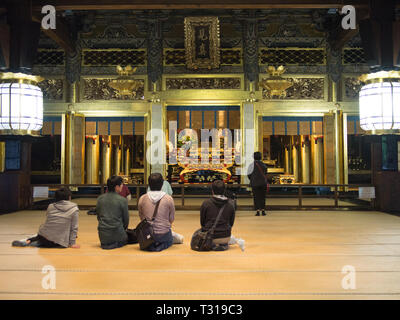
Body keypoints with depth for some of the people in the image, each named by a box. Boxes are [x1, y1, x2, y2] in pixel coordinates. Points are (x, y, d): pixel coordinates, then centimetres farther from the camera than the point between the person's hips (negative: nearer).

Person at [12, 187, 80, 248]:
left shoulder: (50, 206, 9)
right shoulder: (74, 209, -3)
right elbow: (74, 228, -2)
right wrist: (72, 243, 4)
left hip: (44, 237, 6)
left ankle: (29, 240, 8)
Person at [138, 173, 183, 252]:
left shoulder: (142, 199, -5)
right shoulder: (168, 198, -9)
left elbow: (141, 218, 6)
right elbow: (171, 219, 0)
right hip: (164, 235, -3)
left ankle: (151, 243, 10)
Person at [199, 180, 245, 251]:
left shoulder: (206, 203, -8)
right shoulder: (231, 204, -1)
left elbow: (202, 222, 1)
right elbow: (231, 222, 6)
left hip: (210, 237, -2)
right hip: (225, 236, 3)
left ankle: (213, 245, 8)